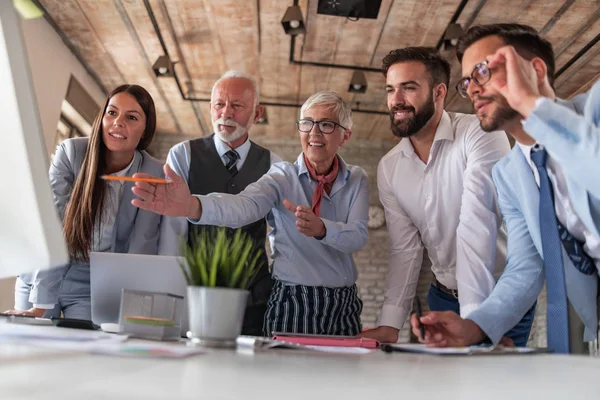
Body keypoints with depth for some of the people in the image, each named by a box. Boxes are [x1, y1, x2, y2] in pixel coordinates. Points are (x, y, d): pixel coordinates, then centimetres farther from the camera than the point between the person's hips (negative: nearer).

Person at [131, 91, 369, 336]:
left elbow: (358, 236, -12)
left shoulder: (356, 180, 3)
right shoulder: (283, 176, -5)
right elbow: (245, 205, -25)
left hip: (343, 307, 3)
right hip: (290, 306, -2)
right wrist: (192, 206, -44)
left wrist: (321, 228, -34)